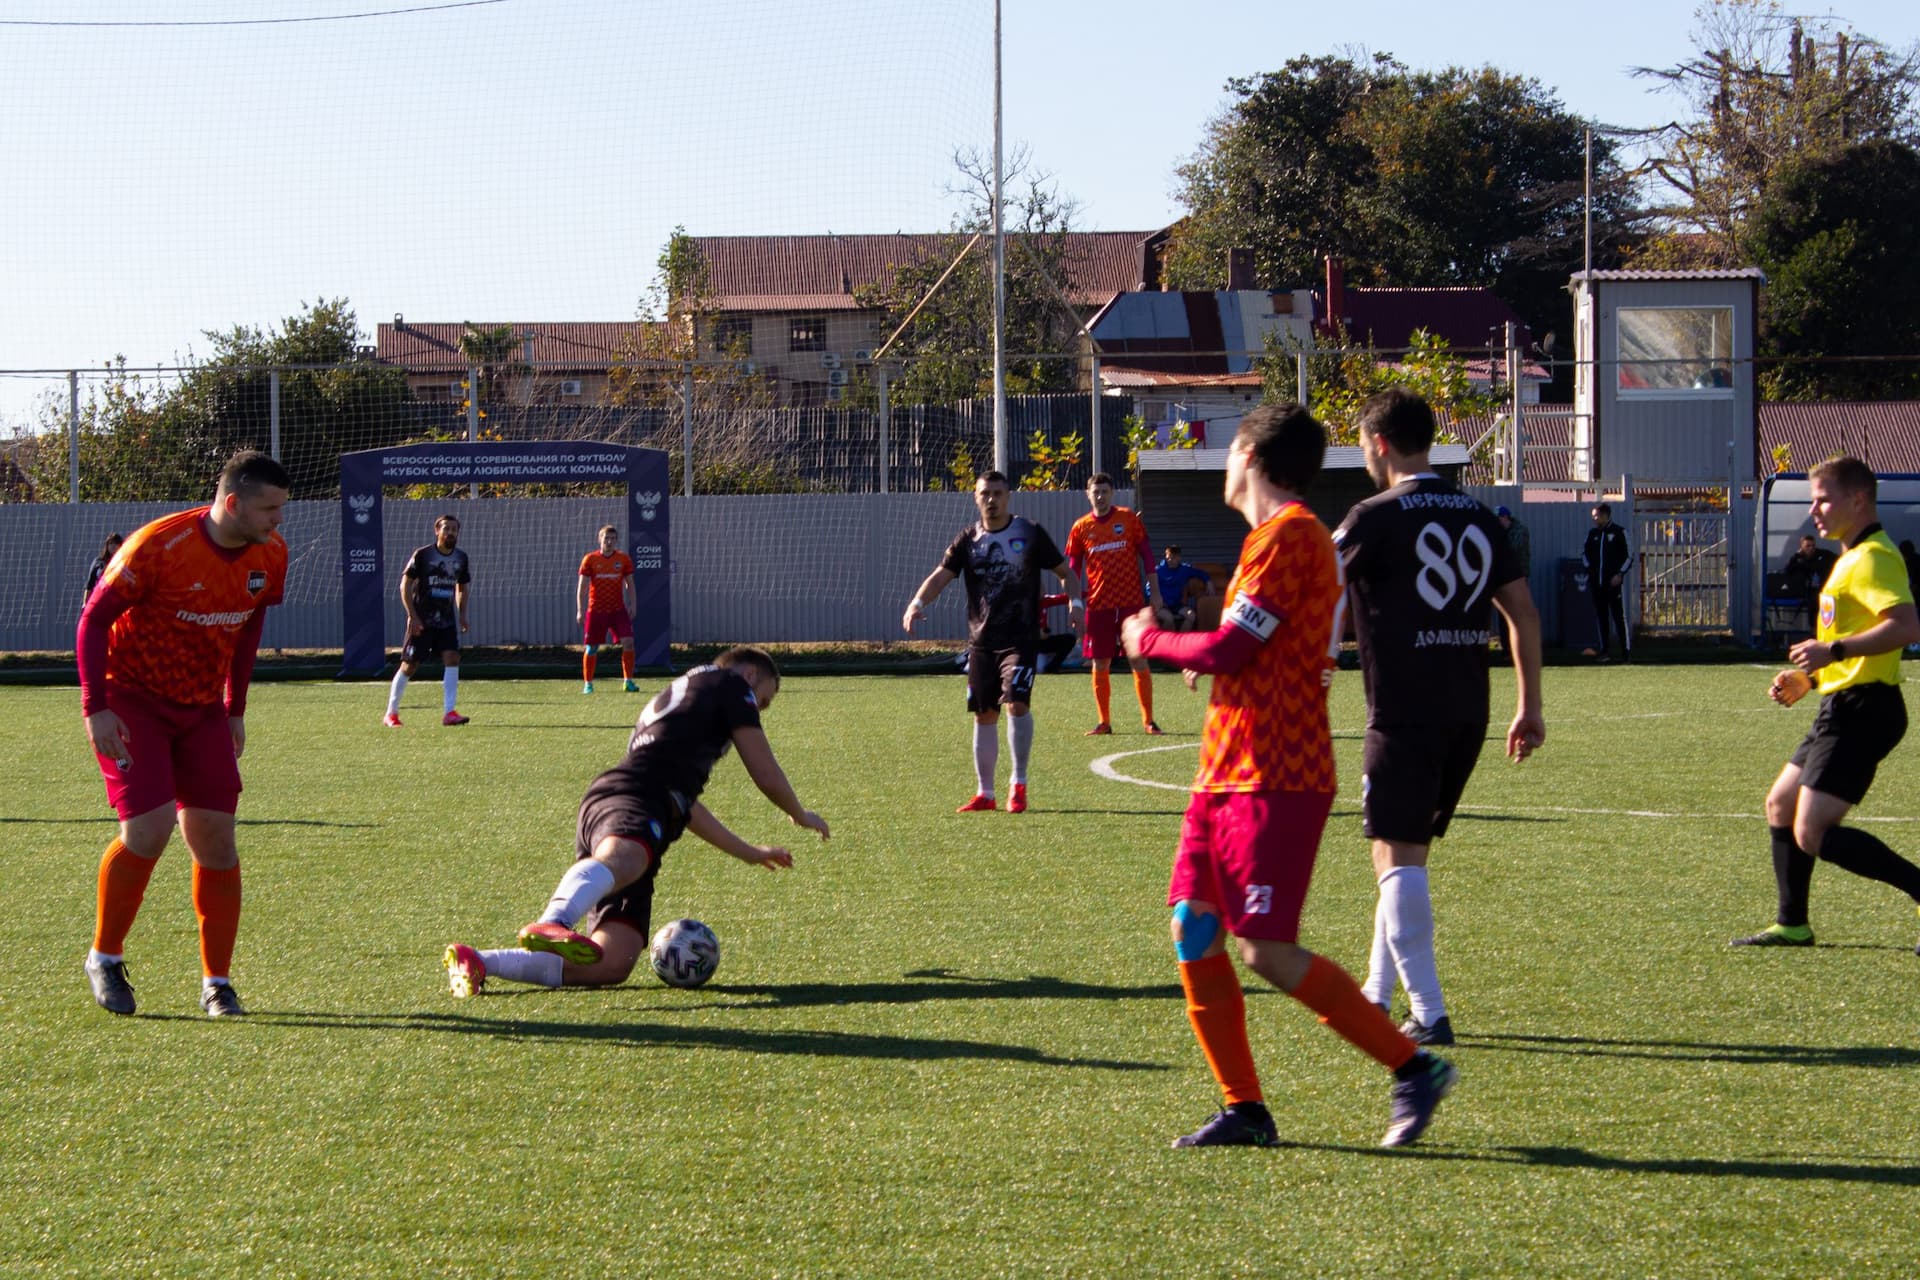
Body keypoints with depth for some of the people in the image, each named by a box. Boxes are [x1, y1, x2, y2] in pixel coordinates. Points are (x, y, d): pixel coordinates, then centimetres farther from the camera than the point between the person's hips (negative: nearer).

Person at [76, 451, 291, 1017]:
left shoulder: (270, 556, -4)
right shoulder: (158, 546, -22)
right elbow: (94, 619, -14)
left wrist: (235, 709, 15)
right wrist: (95, 708, -18)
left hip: (202, 707, 5)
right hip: (133, 701, -5)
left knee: (215, 838, -2)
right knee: (149, 830, -17)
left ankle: (217, 982, 9)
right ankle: (104, 960, 5)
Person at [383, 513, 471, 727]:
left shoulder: (461, 558, 7)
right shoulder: (422, 555, -9)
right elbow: (405, 584, -8)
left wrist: (462, 614, 7)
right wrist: (412, 615, -15)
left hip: (447, 619, 4)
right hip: (422, 621, -4)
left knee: (452, 659, -14)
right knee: (410, 665, 0)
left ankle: (448, 712, -15)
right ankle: (391, 714, 13)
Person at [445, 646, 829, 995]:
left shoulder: (674, 695, 43)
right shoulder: (731, 685, 19)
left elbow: (683, 803, 52)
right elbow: (767, 776, 18)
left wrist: (747, 851, 61)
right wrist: (801, 814, 39)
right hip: (631, 800, -8)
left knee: (612, 963, -8)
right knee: (618, 859, -43)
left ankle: (478, 962, -12)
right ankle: (553, 924, -75)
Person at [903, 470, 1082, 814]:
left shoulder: (1030, 533, 1)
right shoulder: (968, 539, 6)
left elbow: (1066, 571, 8)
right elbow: (941, 576, -3)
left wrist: (1074, 602, -11)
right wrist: (918, 602, -22)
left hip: (1020, 638, -3)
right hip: (980, 640, 3)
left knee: (1017, 702, -19)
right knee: (984, 715, 6)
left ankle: (1019, 784, -6)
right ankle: (985, 793, 16)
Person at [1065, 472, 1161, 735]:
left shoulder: (1128, 519, 1)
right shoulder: (1081, 527, 5)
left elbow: (1146, 555, 5)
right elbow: (1073, 568, 10)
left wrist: (1153, 592, 1)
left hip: (1132, 602, -2)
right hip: (1098, 604, 2)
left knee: (1139, 662, -2)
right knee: (1100, 665, 4)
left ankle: (1148, 720, 4)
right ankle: (1104, 722, 13)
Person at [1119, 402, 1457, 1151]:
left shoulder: (1286, 536, -13)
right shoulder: (1286, 535, 19)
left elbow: (1227, 650, -17)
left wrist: (1148, 640, -2)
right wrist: (1207, 658, 14)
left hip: (1273, 780, -10)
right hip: (1229, 773, 10)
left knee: (1268, 953, -12)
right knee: (1193, 932, 6)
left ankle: (1413, 1068, -4)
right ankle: (1244, 1110, 9)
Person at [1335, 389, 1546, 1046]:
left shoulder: (1377, 517, -8)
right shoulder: (1478, 516, 11)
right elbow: (1522, 611, 12)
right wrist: (1530, 706, 17)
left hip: (1405, 714, -7)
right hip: (1467, 713, 7)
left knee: (1398, 855, -4)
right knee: (1408, 849, 17)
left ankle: (1428, 1013, -10)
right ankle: (1377, 992, 24)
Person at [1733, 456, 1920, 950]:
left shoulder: (1873, 558, -15)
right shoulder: (1852, 558, 18)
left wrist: (1833, 651, -29)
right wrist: (1809, 678, 19)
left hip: (1862, 710, -11)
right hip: (1842, 707, 11)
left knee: (1812, 832, -14)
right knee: (1781, 804, 17)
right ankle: (1791, 925, 24)